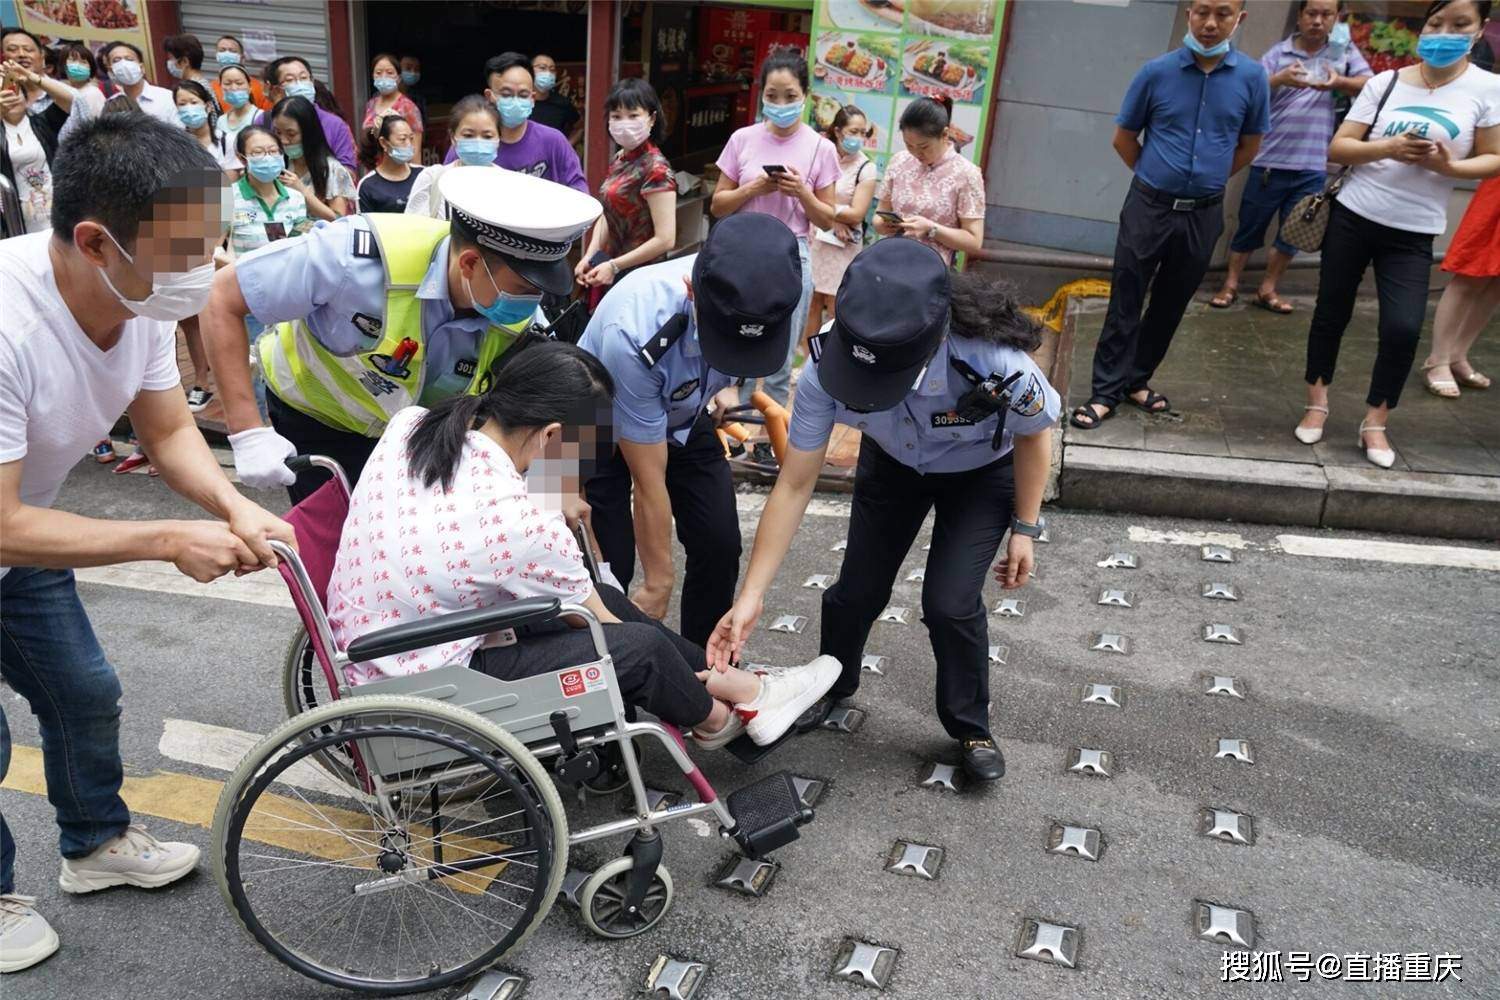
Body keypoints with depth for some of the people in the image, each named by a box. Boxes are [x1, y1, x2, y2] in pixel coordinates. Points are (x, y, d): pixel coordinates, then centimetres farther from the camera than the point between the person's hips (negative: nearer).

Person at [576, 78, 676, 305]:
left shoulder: (655, 168, -16)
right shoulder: (618, 161, 7)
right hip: (610, 272, 7)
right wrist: (589, 257, -1)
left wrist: (614, 266, -17)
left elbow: (665, 239, -21)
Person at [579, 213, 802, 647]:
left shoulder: (762, 293, -28)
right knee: (610, 567, -14)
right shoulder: (633, 332, -41)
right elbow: (649, 481, -28)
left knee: (720, 546, -5)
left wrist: (723, 383, -2)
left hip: (684, 417, 4)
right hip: (603, 428, -4)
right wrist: (658, 582, -17)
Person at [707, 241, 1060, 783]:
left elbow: (1033, 436, -18)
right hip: (893, 463, 2)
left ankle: (971, 728, 18)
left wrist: (1025, 528, -10)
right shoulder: (827, 367, -36)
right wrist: (751, 596, -27)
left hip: (982, 472, -2)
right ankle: (832, 683, 38)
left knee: (950, 604, -12)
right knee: (856, 591, 3)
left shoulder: (998, 364, -43)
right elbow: (794, 485, -27)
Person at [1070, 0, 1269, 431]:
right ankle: (1106, 392, 6)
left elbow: (1250, 145, 11)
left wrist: (1207, 180, 12)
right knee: (1125, 302, 0)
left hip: (1204, 214, 2)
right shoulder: (1157, 71, -6)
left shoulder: (1252, 77, -3)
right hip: (1149, 206, -2)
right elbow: (1123, 137, 5)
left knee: (1171, 304, 12)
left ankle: (1137, 379, 26)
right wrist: (1157, 177, 10)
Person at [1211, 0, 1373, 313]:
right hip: (1270, 161, -2)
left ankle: (1267, 290, 19)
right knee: (1250, 227, 5)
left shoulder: (1345, 51, 7)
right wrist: (1279, 80, -29)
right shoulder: (1278, 53, 0)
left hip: (1313, 166, 2)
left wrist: (1339, 82, -20)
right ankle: (1230, 284, 17)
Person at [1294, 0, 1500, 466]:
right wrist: (1389, 148, -19)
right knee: (1331, 313, 9)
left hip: (1413, 234, -1)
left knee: (1403, 329, -10)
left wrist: (1447, 166, -19)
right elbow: (1337, 148, -3)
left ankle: (1374, 421, 10)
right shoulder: (1385, 82, -1)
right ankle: (1317, 403, 28)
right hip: (1352, 216, 1)